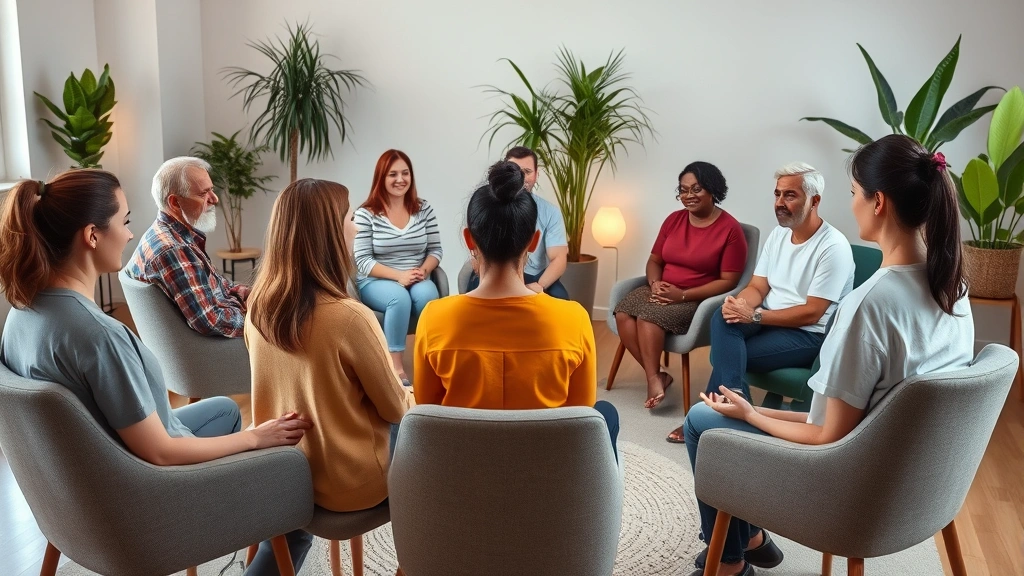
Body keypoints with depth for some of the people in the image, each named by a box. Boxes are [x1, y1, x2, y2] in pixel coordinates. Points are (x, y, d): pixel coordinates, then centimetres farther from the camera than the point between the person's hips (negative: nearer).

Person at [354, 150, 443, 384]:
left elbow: (435, 249, 6)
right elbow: (363, 261, -9)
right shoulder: (365, 214, -5)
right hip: (376, 282, -2)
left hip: (417, 281, 3)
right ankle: (396, 368, -30)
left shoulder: (423, 209, 5)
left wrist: (423, 271, -15)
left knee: (426, 294, -32)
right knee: (400, 297, -35)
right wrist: (398, 276, -21)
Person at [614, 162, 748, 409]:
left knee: (649, 315, -31)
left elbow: (728, 281, -11)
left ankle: (654, 378, -17)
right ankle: (657, 376, -18)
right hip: (662, 292, 6)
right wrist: (655, 283, -9)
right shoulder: (674, 219, 9)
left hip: (698, 300, -6)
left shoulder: (730, 229, -8)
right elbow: (655, 260, 15)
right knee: (623, 313, -22)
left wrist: (683, 295, -20)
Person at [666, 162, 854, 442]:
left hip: (811, 334, -7)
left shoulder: (833, 247, -17)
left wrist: (754, 316, -24)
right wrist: (738, 304, -19)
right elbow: (757, 287, 4)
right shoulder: (778, 234, 7)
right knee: (723, 319, -24)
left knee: (726, 354, -24)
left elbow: (811, 314, -20)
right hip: (770, 320, 7)